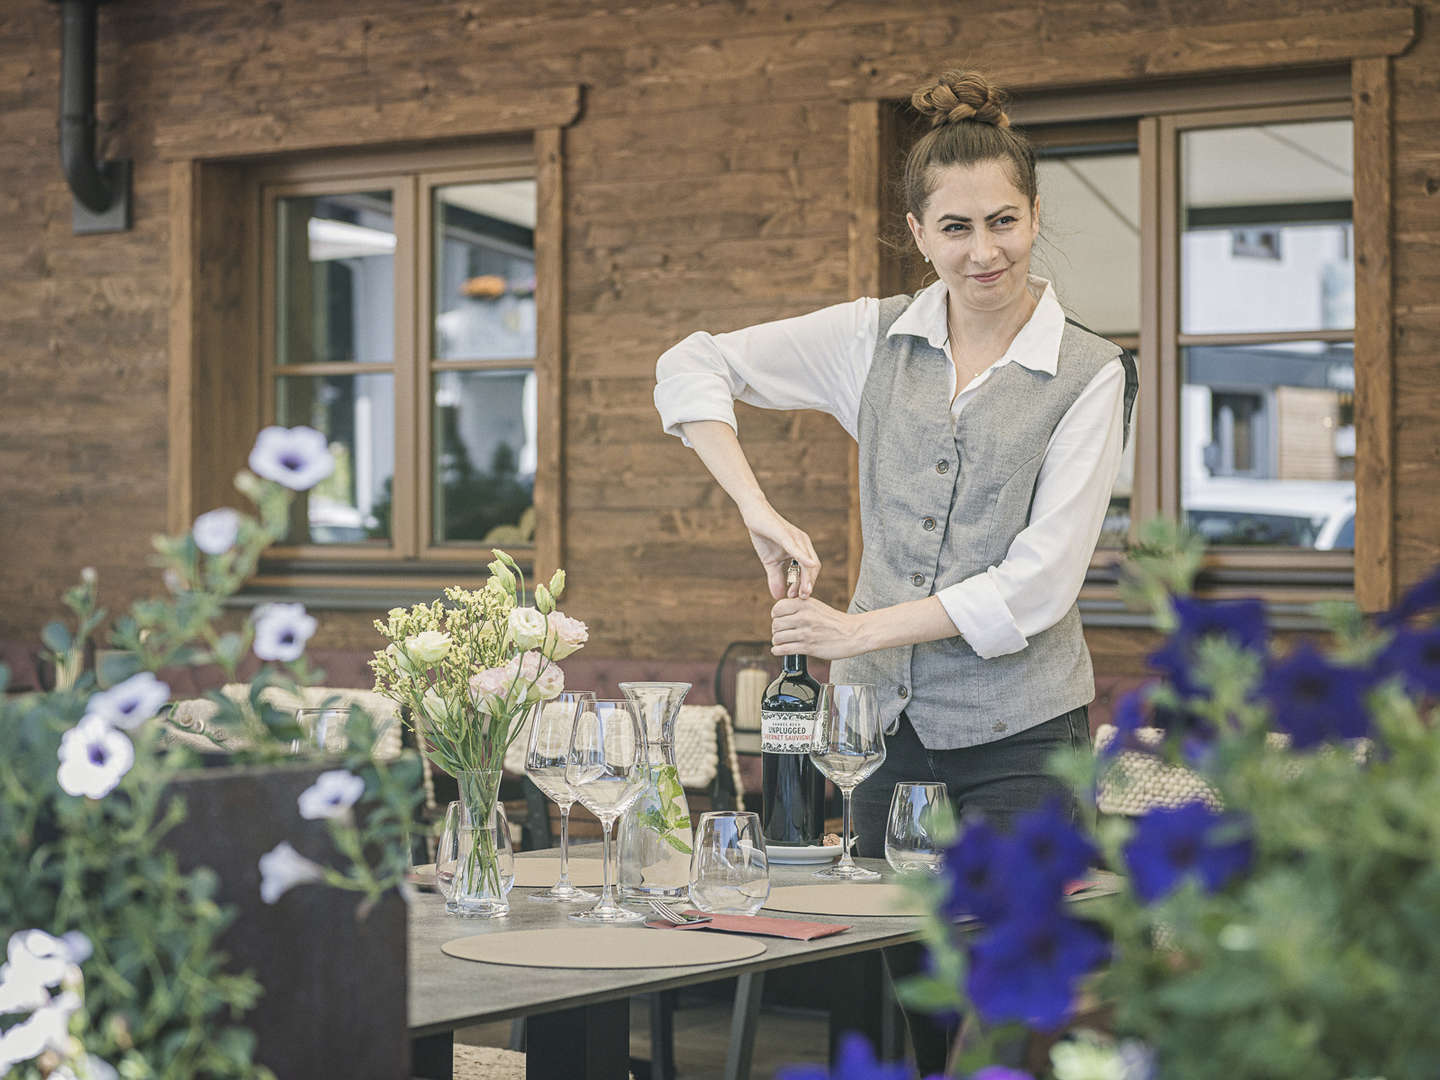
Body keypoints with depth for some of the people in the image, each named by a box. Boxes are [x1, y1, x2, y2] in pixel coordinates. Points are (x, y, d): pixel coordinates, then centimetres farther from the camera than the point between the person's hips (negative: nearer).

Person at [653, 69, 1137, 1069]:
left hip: (1020, 736, -3)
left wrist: (862, 629, -14)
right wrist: (760, 512, -5)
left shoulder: (1089, 374, -3)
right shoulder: (878, 339, 6)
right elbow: (691, 368, 8)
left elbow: (1037, 583, -10)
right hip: (887, 723, 3)